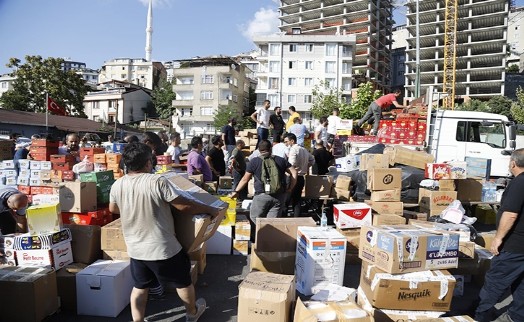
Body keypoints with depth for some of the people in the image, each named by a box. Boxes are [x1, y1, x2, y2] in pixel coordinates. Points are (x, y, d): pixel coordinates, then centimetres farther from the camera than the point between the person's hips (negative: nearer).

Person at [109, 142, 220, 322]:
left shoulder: (117, 185, -5)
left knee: (140, 287, 22)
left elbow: (113, 209, 15)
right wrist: (209, 210, -7)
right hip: (163, 248, -4)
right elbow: (184, 207, -21)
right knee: (183, 281, 20)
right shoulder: (157, 181, -23)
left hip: (135, 249, 4)